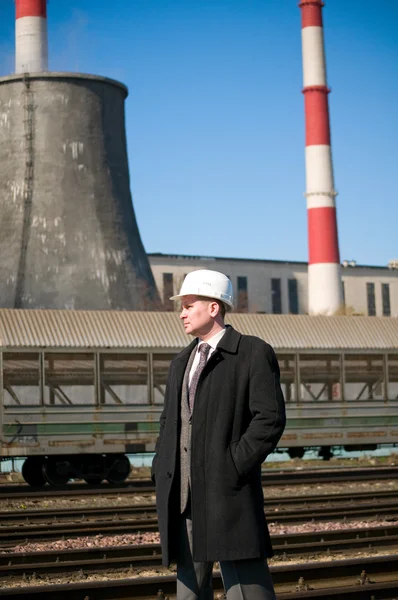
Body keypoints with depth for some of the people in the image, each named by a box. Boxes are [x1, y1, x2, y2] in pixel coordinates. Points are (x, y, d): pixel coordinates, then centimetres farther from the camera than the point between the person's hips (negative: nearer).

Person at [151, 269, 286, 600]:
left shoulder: (254, 353, -2)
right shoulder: (181, 362, 20)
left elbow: (270, 418, -11)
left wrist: (233, 469, -16)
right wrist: (161, 471, 8)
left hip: (227, 492, -7)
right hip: (182, 496, 7)